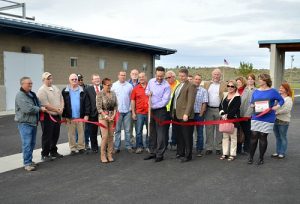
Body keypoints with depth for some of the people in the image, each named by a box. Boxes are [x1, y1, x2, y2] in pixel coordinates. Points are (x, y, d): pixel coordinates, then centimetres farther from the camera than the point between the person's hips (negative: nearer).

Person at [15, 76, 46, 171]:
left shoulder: (32, 94, 15)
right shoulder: (20, 95, -14)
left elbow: (38, 105, 26)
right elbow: (28, 109, -24)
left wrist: (41, 108, 3)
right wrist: (40, 109, -12)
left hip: (33, 122, 9)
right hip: (24, 123, -9)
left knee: (32, 143, 14)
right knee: (27, 144, -8)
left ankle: (29, 160, 26)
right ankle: (27, 163, -1)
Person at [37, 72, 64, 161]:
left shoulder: (56, 88, 12)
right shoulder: (42, 90, -13)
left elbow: (61, 99, 13)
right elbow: (46, 105, -19)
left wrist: (61, 108, -5)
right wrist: (57, 110, -12)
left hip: (57, 115, 7)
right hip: (47, 116, -7)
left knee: (55, 135, 15)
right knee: (47, 136, 1)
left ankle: (53, 152, 29)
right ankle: (45, 154, 13)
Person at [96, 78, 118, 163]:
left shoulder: (113, 93, 7)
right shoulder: (100, 94, -5)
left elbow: (116, 105, 8)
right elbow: (99, 107, -8)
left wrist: (113, 115, -5)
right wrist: (106, 116, -12)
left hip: (112, 116, 4)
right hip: (103, 116, -4)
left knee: (111, 136, 4)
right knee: (105, 136, -8)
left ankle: (110, 155, 14)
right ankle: (103, 156, 4)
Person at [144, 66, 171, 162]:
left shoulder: (166, 86, -14)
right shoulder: (151, 81, 5)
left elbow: (165, 101, -17)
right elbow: (146, 90, 21)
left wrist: (153, 106, -15)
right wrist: (148, 93, -2)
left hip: (160, 111, -6)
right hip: (151, 110, 6)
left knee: (160, 133, -2)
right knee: (152, 133, 13)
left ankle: (160, 154, 7)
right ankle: (152, 152, 24)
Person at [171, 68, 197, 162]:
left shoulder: (191, 86, -7)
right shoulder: (178, 86, 20)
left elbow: (190, 101, -15)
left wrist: (186, 114, -20)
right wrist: (172, 112, 12)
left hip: (184, 115, -8)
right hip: (176, 115, 8)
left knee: (187, 136, 1)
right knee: (179, 136, 15)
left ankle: (188, 155, 10)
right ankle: (180, 153, 26)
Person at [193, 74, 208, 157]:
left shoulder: (203, 91, 3)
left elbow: (204, 104, -2)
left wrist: (201, 114, -8)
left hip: (199, 114, -1)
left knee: (200, 133, 5)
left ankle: (199, 150, 13)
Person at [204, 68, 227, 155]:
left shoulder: (224, 85, 3)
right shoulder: (206, 84, 12)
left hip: (219, 110, -2)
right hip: (209, 109, 3)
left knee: (219, 130, 5)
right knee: (209, 129, 6)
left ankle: (219, 148, 14)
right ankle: (209, 148, 14)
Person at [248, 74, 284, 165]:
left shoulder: (272, 91, -3)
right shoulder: (256, 91, 8)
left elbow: (281, 100, 4)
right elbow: (252, 103, 17)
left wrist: (277, 106, -13)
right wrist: (252, 105, -6)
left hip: (267, 118, -3)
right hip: (256, 117, 3)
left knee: (263, 137, 3)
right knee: (254, 136, 0)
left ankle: (261, 158, 17)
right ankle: (251, 157, 12)